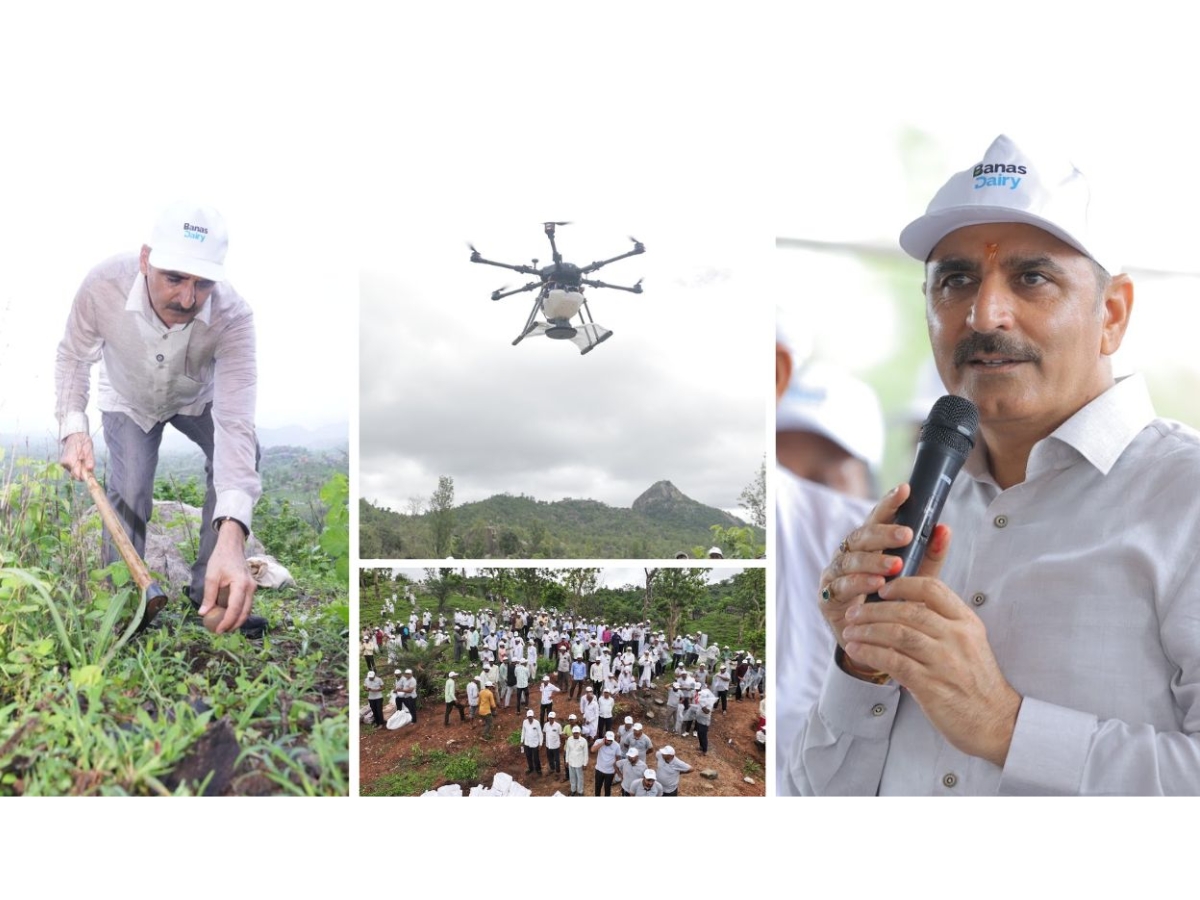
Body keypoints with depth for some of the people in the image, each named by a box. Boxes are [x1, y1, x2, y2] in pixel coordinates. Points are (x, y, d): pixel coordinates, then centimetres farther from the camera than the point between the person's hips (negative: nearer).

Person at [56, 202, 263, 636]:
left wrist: (231, 534, -61)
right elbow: (72, 356, -13)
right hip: (128, 402, 0)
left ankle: (209, 592, -6)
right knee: (129, 495, -16)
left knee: (242, 456, -21)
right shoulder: (103, 284, -36)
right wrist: (74, 426, -30)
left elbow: (235, 423, -49)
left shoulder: (233, 317, -41)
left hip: (197, 401, 0)